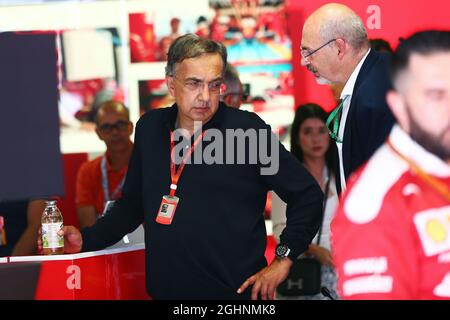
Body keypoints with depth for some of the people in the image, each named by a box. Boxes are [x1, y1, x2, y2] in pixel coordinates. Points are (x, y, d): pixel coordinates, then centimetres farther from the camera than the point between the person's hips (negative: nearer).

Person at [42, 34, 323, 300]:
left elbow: (308, 195, -4)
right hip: (164, 290, 5)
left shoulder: (248, 130, -9)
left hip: (235, 294, -4)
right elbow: (132, 204, 18)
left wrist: (283, 259, -9)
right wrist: (86, 240, 7)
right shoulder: (150, 128, 6)